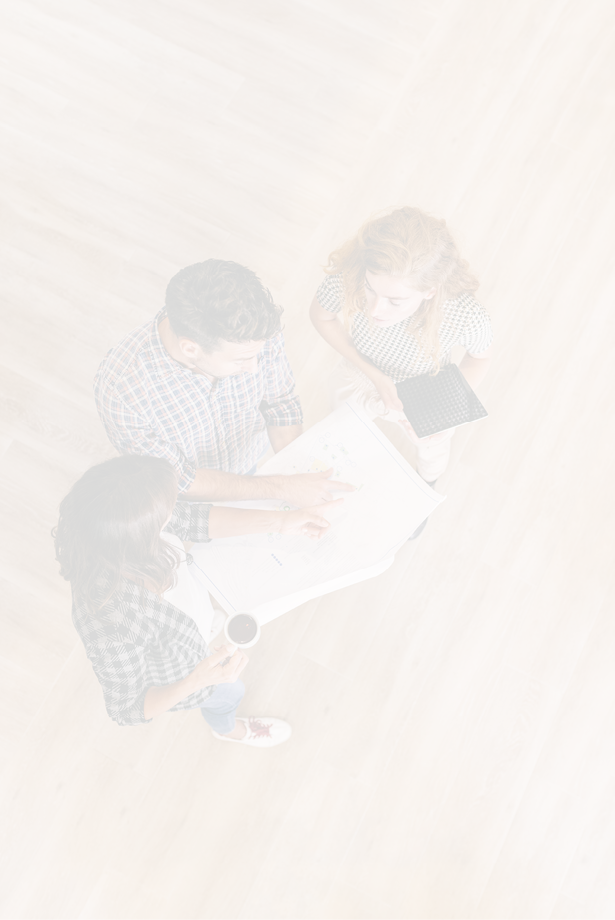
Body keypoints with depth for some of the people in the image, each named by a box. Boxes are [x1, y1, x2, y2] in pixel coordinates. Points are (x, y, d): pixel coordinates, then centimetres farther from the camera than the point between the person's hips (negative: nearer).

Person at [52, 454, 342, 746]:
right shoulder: (113, 632, -50)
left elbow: (194, 520, -17)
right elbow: (126, 709, -30)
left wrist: (280, 521, -24)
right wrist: (196, 683, -44)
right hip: (176, 679, -4)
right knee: (227, 694, 30)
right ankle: (229, 729, 66)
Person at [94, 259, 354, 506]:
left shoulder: (257, 332, -33)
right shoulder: (120, 390, -43)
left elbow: (281, 403, -12)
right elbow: (173, 482, -31)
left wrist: (298, 481, -21)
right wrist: (280, 487, -34)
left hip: (249, 464, 3)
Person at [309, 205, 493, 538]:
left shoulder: (467, 317, -42)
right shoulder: (345, 278, -39)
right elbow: (321, 316, -15)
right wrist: (372, 373, -24)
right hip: (357, 379, 1)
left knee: (430, 450, 34)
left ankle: (424, 488, 72)